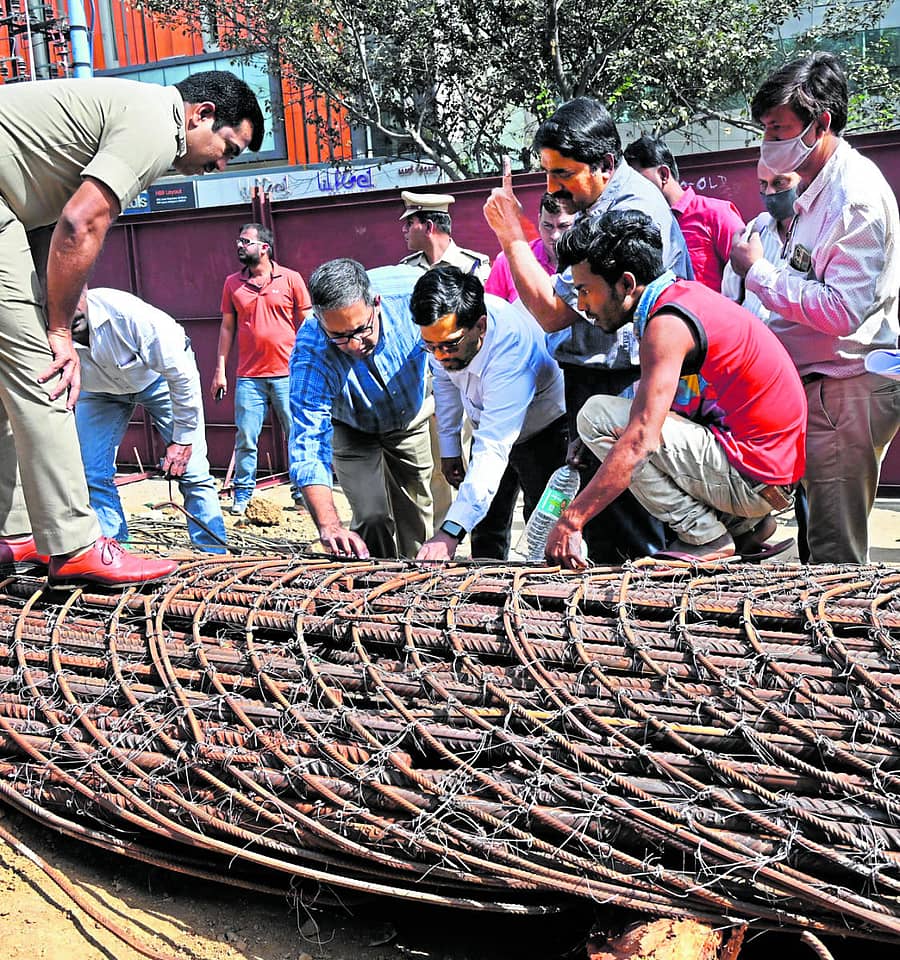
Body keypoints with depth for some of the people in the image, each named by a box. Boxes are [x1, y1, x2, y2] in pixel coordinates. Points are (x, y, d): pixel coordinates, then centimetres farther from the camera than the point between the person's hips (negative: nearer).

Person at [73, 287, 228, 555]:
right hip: (101, 391, 3)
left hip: (161, 377, -3)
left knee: (190, 470, -10)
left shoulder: (129, 314, -40)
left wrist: (182, 439, -23)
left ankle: (215, 556, 1)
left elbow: (183, 376, -29)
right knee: (91, 473, -8)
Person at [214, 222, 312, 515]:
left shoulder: (291, 279, 1)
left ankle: (303, 490, 16)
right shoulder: (232, 283, 9)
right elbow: (227, 327, 13)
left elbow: (306, 324, 4)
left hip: (288, 374, -2)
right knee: (245, 439, 2)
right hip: (248, 377, 2)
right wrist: (220, 370, 8)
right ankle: (242, 494, 13)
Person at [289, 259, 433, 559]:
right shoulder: (311, 353, -37)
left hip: (413, 419, 2)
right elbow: (308, 446, -40)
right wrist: (329, 526, -53)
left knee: (415, 522, 10)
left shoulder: (411, 290, -34)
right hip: (353, 431, -2)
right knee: (373, 519, -16)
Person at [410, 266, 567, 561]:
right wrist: (449, 447, 7)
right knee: (486, 526, 7)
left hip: (543, 429, -5)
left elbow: (493, 448, -48)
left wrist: (450, 532, -55)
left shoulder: (512, 344, -42)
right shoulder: (443, 328, -23)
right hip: (487, 425, 6)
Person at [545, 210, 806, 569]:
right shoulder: (684, 293, 10)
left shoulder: (667, 323, -18)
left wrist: (570, 521, -25)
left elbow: (640, 441, -26)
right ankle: (743, 526, 15)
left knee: (597, 415, -13)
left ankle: (707, 538, -6)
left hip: (751, 476, -10)